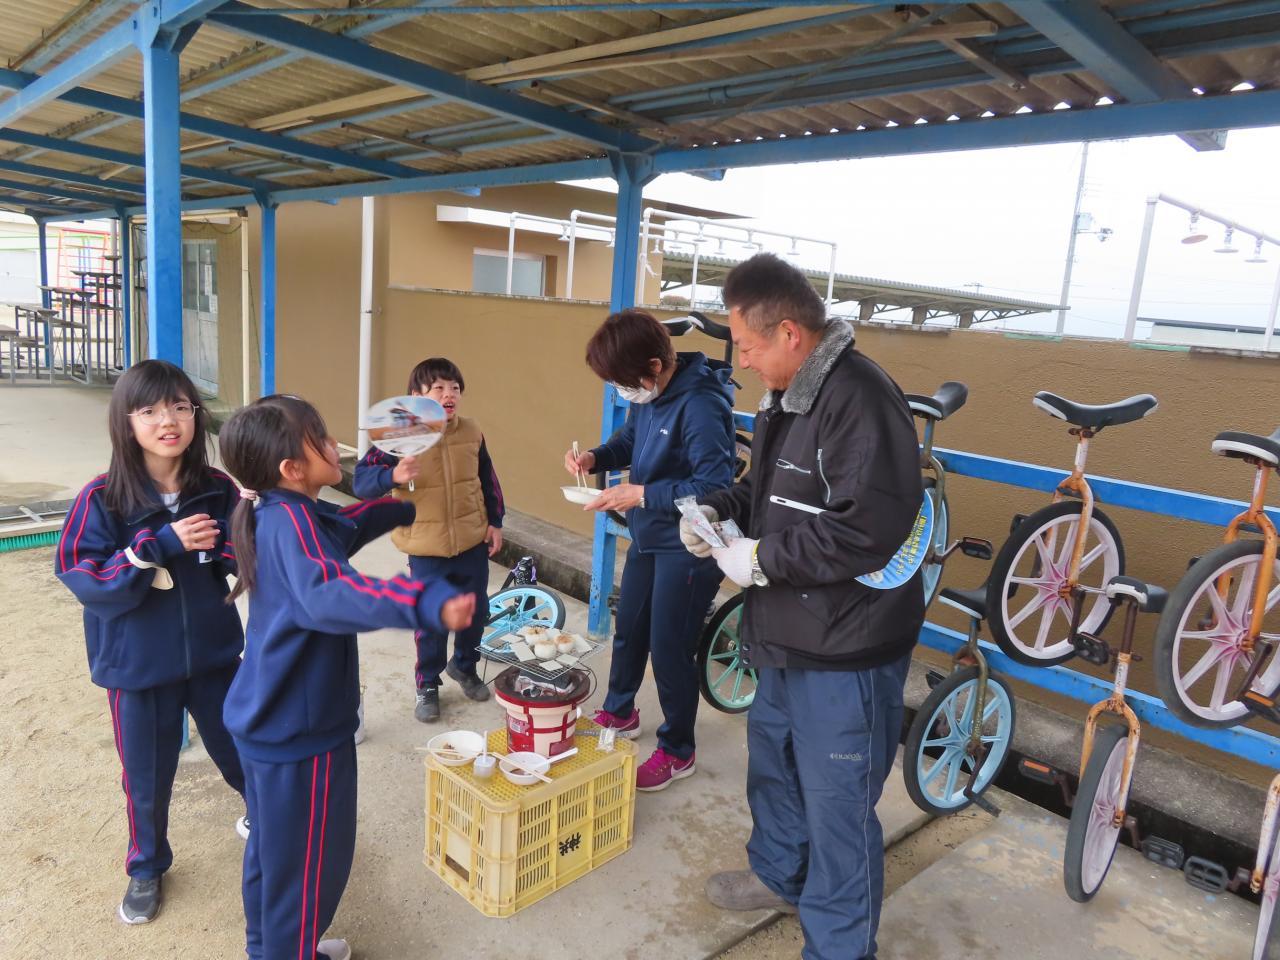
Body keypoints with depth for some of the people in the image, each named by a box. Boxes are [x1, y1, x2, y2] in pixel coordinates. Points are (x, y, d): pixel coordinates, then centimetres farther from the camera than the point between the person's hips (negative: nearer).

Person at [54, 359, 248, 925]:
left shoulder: (218, 491, -8)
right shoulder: (102, 500, -14)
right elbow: (84, 581, -17)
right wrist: (160, 546, -28)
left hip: (213, 654, 2)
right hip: (137, 666, -1)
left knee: (242, 753, 19)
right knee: (147, 778, 16)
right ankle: (146, 868, 43)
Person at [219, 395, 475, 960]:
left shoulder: (283, 515, 3)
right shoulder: (291, 523, -28)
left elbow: (342, 530, 26)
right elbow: (329, 594, -49)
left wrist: (399, 507, 30)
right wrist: (427, 603, -63)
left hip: (271, 719, 11)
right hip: (298, 728, -10)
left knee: (274, 847, 28)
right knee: (307, 860, 10)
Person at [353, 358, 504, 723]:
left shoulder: (471, 432, -3)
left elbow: (488, 480, 10)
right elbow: (361, 480, -19)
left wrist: (495, 522, 11)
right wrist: (393, 476, -38)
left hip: (473, 544, 4)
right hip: (427, 551, -4)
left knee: (475, 611, 17)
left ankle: (464, 666, 44)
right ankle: (427, 685, 30)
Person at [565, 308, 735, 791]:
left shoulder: (699, 404, -27)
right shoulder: (648, 393, -3)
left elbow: (715, 486, -31)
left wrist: (641, 495, -29)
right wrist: (595, 457, -6)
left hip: (687, 547, -8)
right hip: (647, 535, 9)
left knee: (670, 650, 3)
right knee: (629, 628, 23)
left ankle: (677, 751, 26)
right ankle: (619, 712, 47)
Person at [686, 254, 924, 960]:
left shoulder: (859, 397, -24)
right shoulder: (786, 397, 9)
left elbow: (869, 528, -31)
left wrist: (762, 559, -22)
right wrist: (719, 509, 3)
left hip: (846, 651, -10)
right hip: (785, 637, 10)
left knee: (836, 808, 6)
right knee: (772, 764, 27)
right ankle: (778, 873, 52)